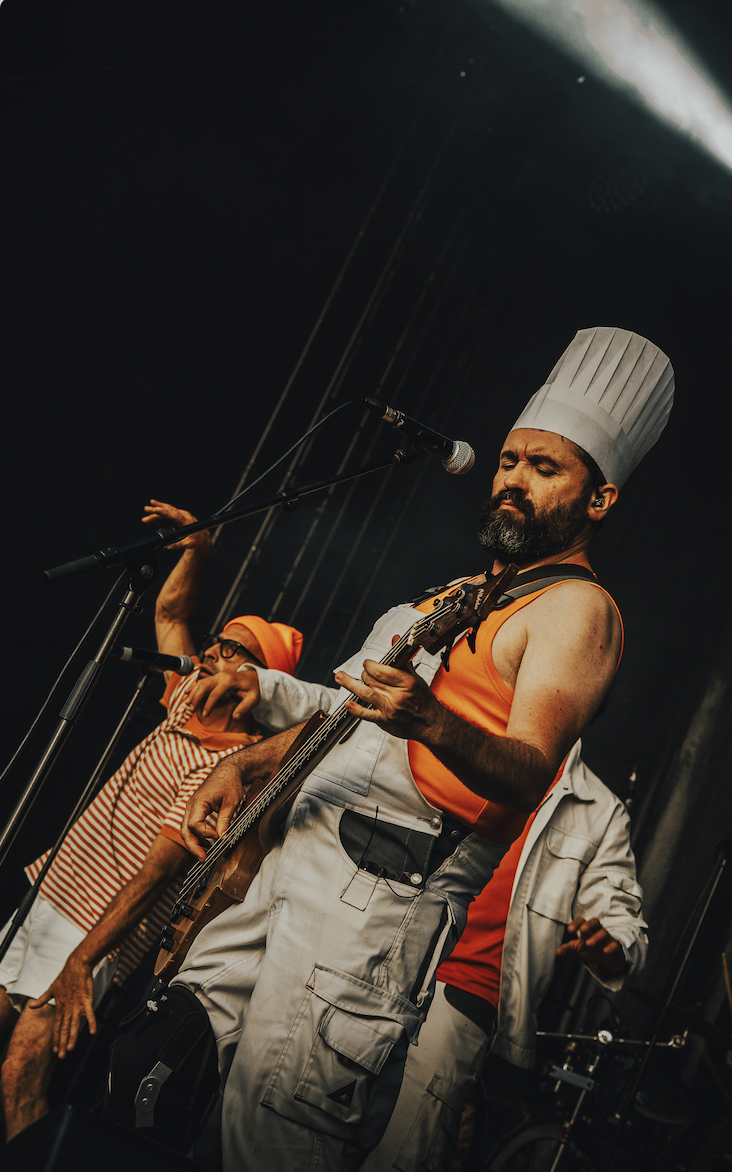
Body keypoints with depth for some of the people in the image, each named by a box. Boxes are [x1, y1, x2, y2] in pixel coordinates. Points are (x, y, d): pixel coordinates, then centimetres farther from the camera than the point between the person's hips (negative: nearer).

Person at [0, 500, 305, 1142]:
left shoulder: (224, 764, -18)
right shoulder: (187, 702, 6)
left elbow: (156, 871, -22)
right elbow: (170, 611, 20)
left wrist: (81, 962, -23)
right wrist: (199, 544, 8)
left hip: (96, 930, -9)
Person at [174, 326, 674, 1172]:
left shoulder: (576, 609, -4)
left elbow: (529, 770, -18)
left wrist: (432, 723, -37)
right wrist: (245, 764, 17)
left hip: (383, 894, -9)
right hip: (298, 853, 9)